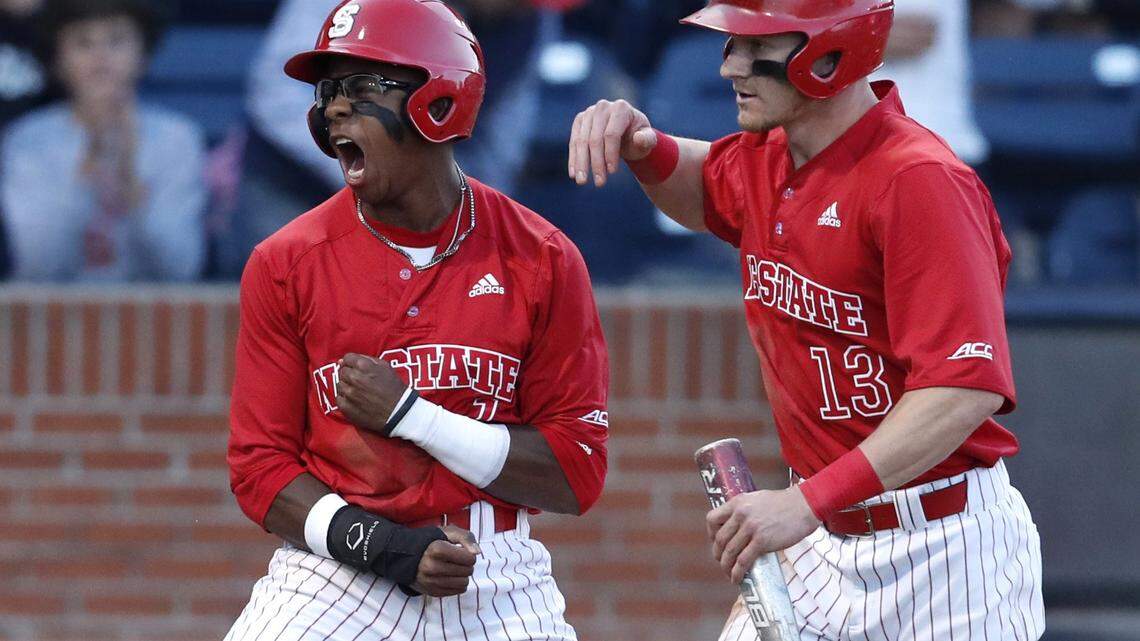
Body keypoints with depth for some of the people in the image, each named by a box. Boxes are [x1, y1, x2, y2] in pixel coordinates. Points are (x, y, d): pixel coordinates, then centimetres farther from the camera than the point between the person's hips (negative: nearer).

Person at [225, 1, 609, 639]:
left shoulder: (542, 262, -2)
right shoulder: (285, 265, 0)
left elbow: (577, 474, -5)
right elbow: (260, 467, 1)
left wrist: (409, 414, -13)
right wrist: (379, 546, -15)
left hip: (497, 586, 0)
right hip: (336, 569, 0)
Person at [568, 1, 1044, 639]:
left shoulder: (921, 180, -21)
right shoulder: (765, 163, 7)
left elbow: (969, 387, -30)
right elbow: (703, 191, 33)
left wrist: (808, 501, -35)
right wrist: (643, 147, 7)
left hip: (941, 544, -8)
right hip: (822, 540, 8)